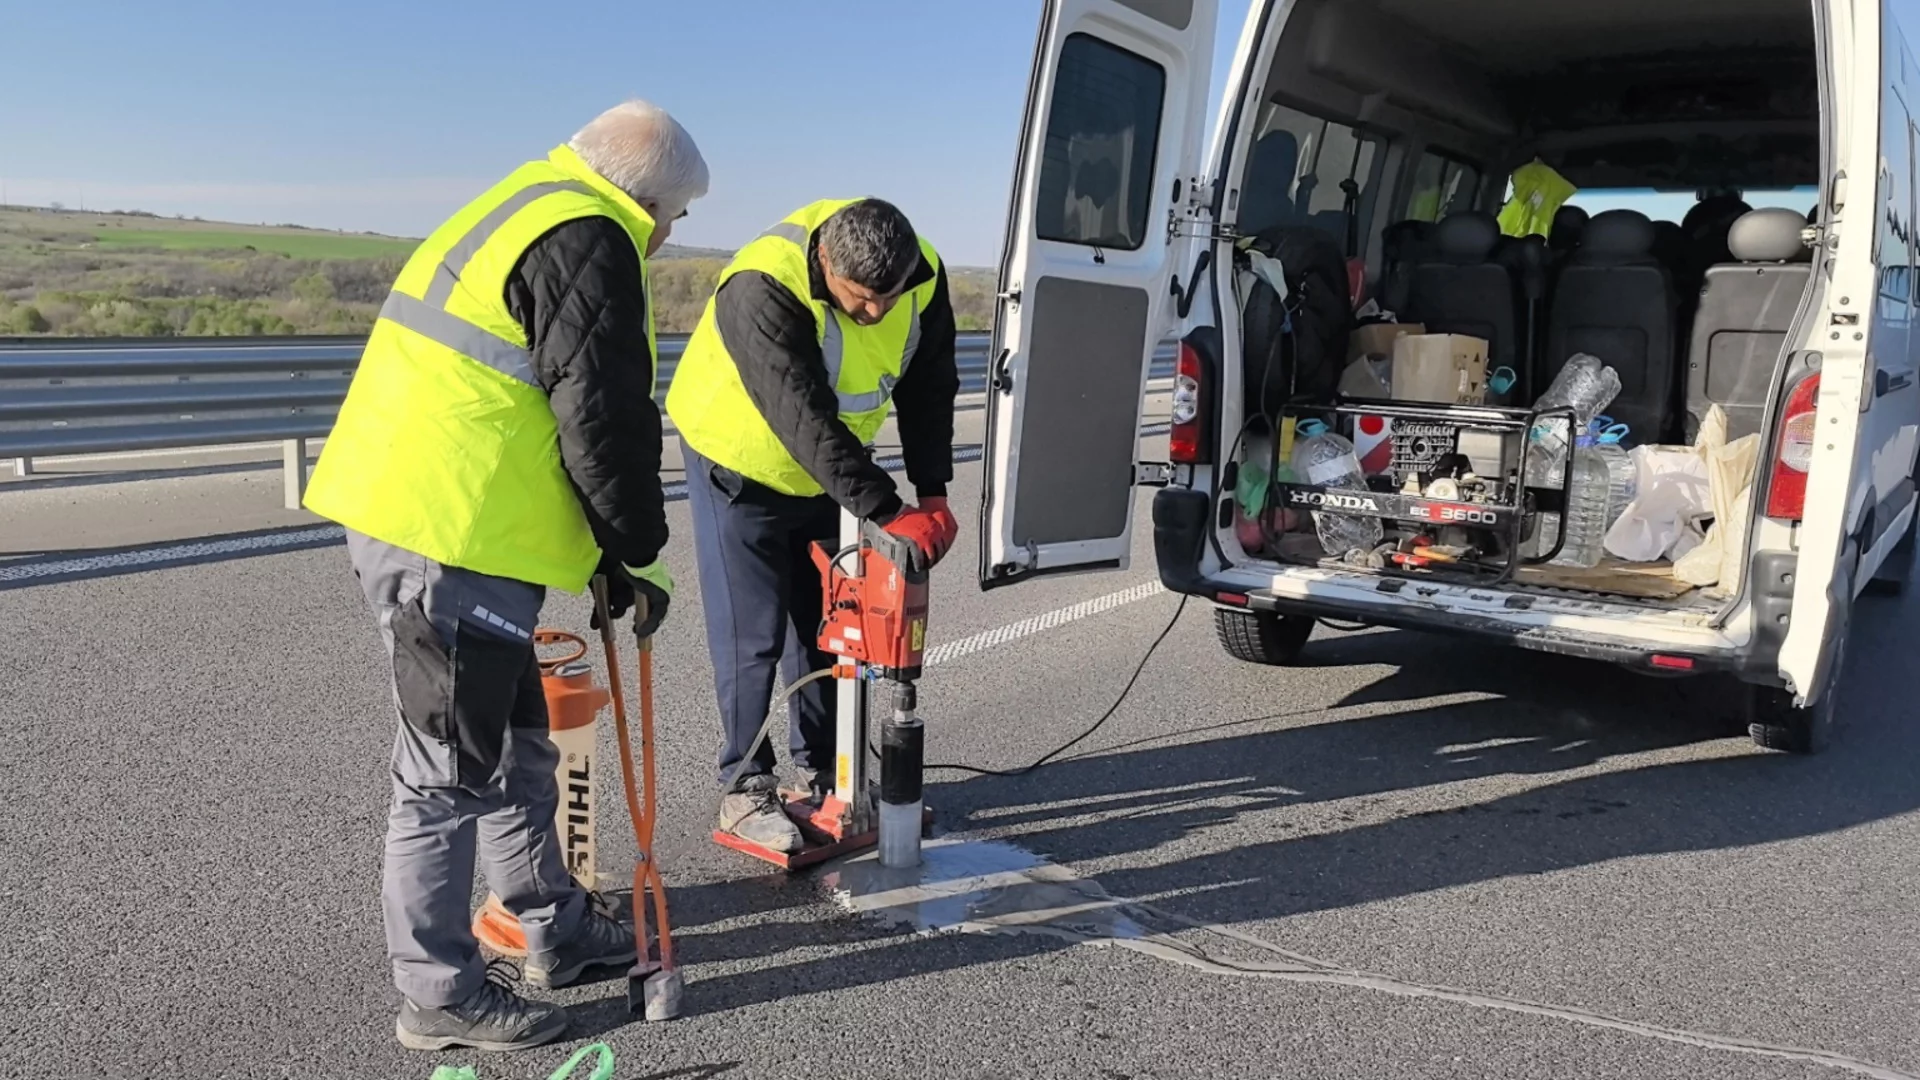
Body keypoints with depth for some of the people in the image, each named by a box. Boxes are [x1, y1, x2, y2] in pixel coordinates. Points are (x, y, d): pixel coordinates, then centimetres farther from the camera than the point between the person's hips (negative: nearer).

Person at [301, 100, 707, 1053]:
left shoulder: (520, 211, 22)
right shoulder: (588, 242, -10)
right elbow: (602, 421, -15)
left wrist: (608, 557, 21)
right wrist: (636, 558, -1)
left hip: (395, 509, 11)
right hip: (451, 536, -11)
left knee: (515, 736, 19)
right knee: (453, 769, 0)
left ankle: (555, 930, 34)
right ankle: (439, 993, 14)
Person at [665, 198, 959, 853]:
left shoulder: (924, 278, -18)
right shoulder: (763, 289, -36)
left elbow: (929, 389, -7)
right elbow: (807, 421, -40)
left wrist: (933, 493, -16)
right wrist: (887, 514, -42)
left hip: (825, 470, 6)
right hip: (738, 462, -5)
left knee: (824, 625, 11)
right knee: (752, 638, -4)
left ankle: (818, 772, 25)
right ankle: (743, 791, 10)